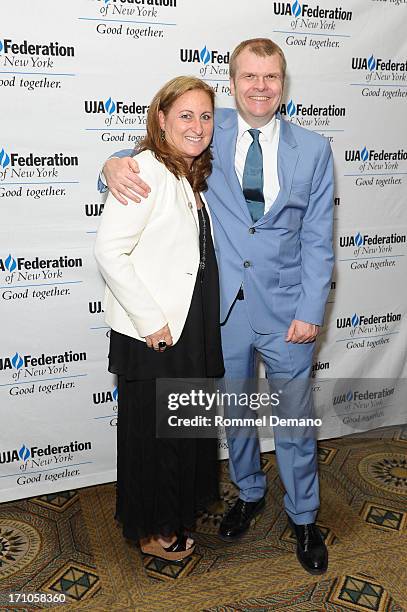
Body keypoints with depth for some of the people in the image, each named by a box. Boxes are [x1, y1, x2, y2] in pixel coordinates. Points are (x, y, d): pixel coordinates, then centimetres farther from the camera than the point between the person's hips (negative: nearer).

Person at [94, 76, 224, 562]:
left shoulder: (194, 175, 10)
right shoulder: (146, 170, -17)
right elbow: (109, 251, -24)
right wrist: (152, 321, -21)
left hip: (194, 327, 8)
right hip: (152, 335, -8)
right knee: (153, 432, 10)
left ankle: (180, 508, 45)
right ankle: (152, 529, 33)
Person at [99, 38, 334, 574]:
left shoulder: (313, 149, -1)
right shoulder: (211, 133, -1)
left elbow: (317, 239, -2)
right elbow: (151, 152, 4)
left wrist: (310, 310, -8)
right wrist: (115, 164, -20)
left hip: (286, 309, -1)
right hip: (224, 306, 1)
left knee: (295, 419, 11)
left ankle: (303, 517, 35)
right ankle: (249, 494, 45)